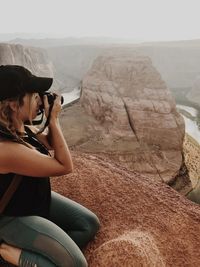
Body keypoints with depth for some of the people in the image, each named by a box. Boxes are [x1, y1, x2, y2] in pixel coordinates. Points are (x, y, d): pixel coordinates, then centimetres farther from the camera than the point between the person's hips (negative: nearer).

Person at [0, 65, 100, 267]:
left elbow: (49, 144, 11)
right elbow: (65, 166, -27)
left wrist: (52, 119, -8)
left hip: (39, 198, 9)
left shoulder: (22, 127, -8)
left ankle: (23, 248, 3)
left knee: (90, 224, 8)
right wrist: (53, 119, -22)